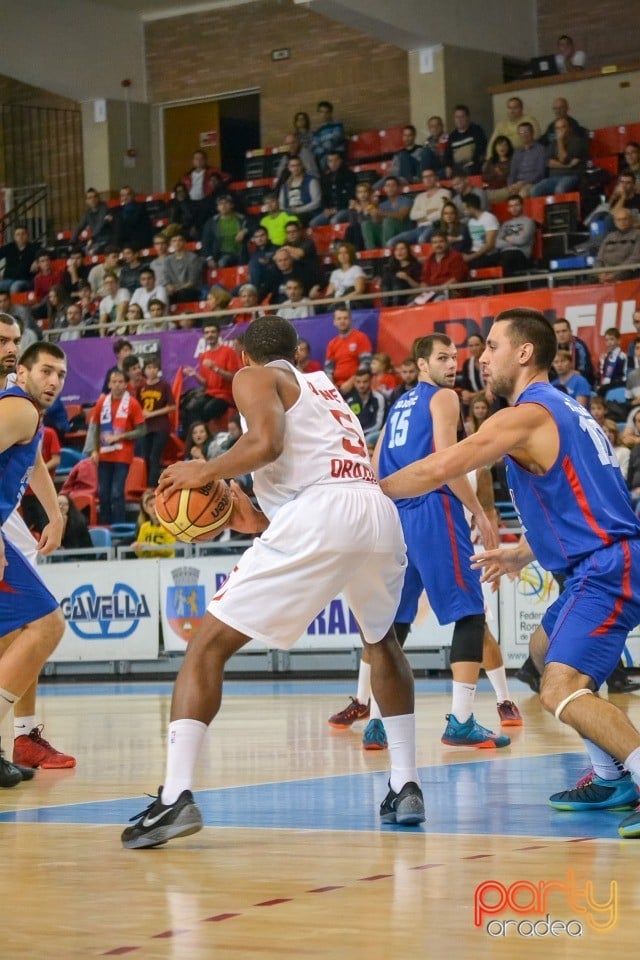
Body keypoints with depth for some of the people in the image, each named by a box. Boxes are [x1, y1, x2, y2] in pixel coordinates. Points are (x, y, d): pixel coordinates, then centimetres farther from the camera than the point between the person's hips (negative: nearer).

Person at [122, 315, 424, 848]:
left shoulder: (255, 377, 15)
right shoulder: (323, 386, 35)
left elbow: (267, 441, -5)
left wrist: (206, 471, 9)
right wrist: (264, 522, 36)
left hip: (318, 513, -6)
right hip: (379, 510, 6)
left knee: (208, 646, 0)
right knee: (382, 641, 34)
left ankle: (176, 796, -15)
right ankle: (406, 786, 27)